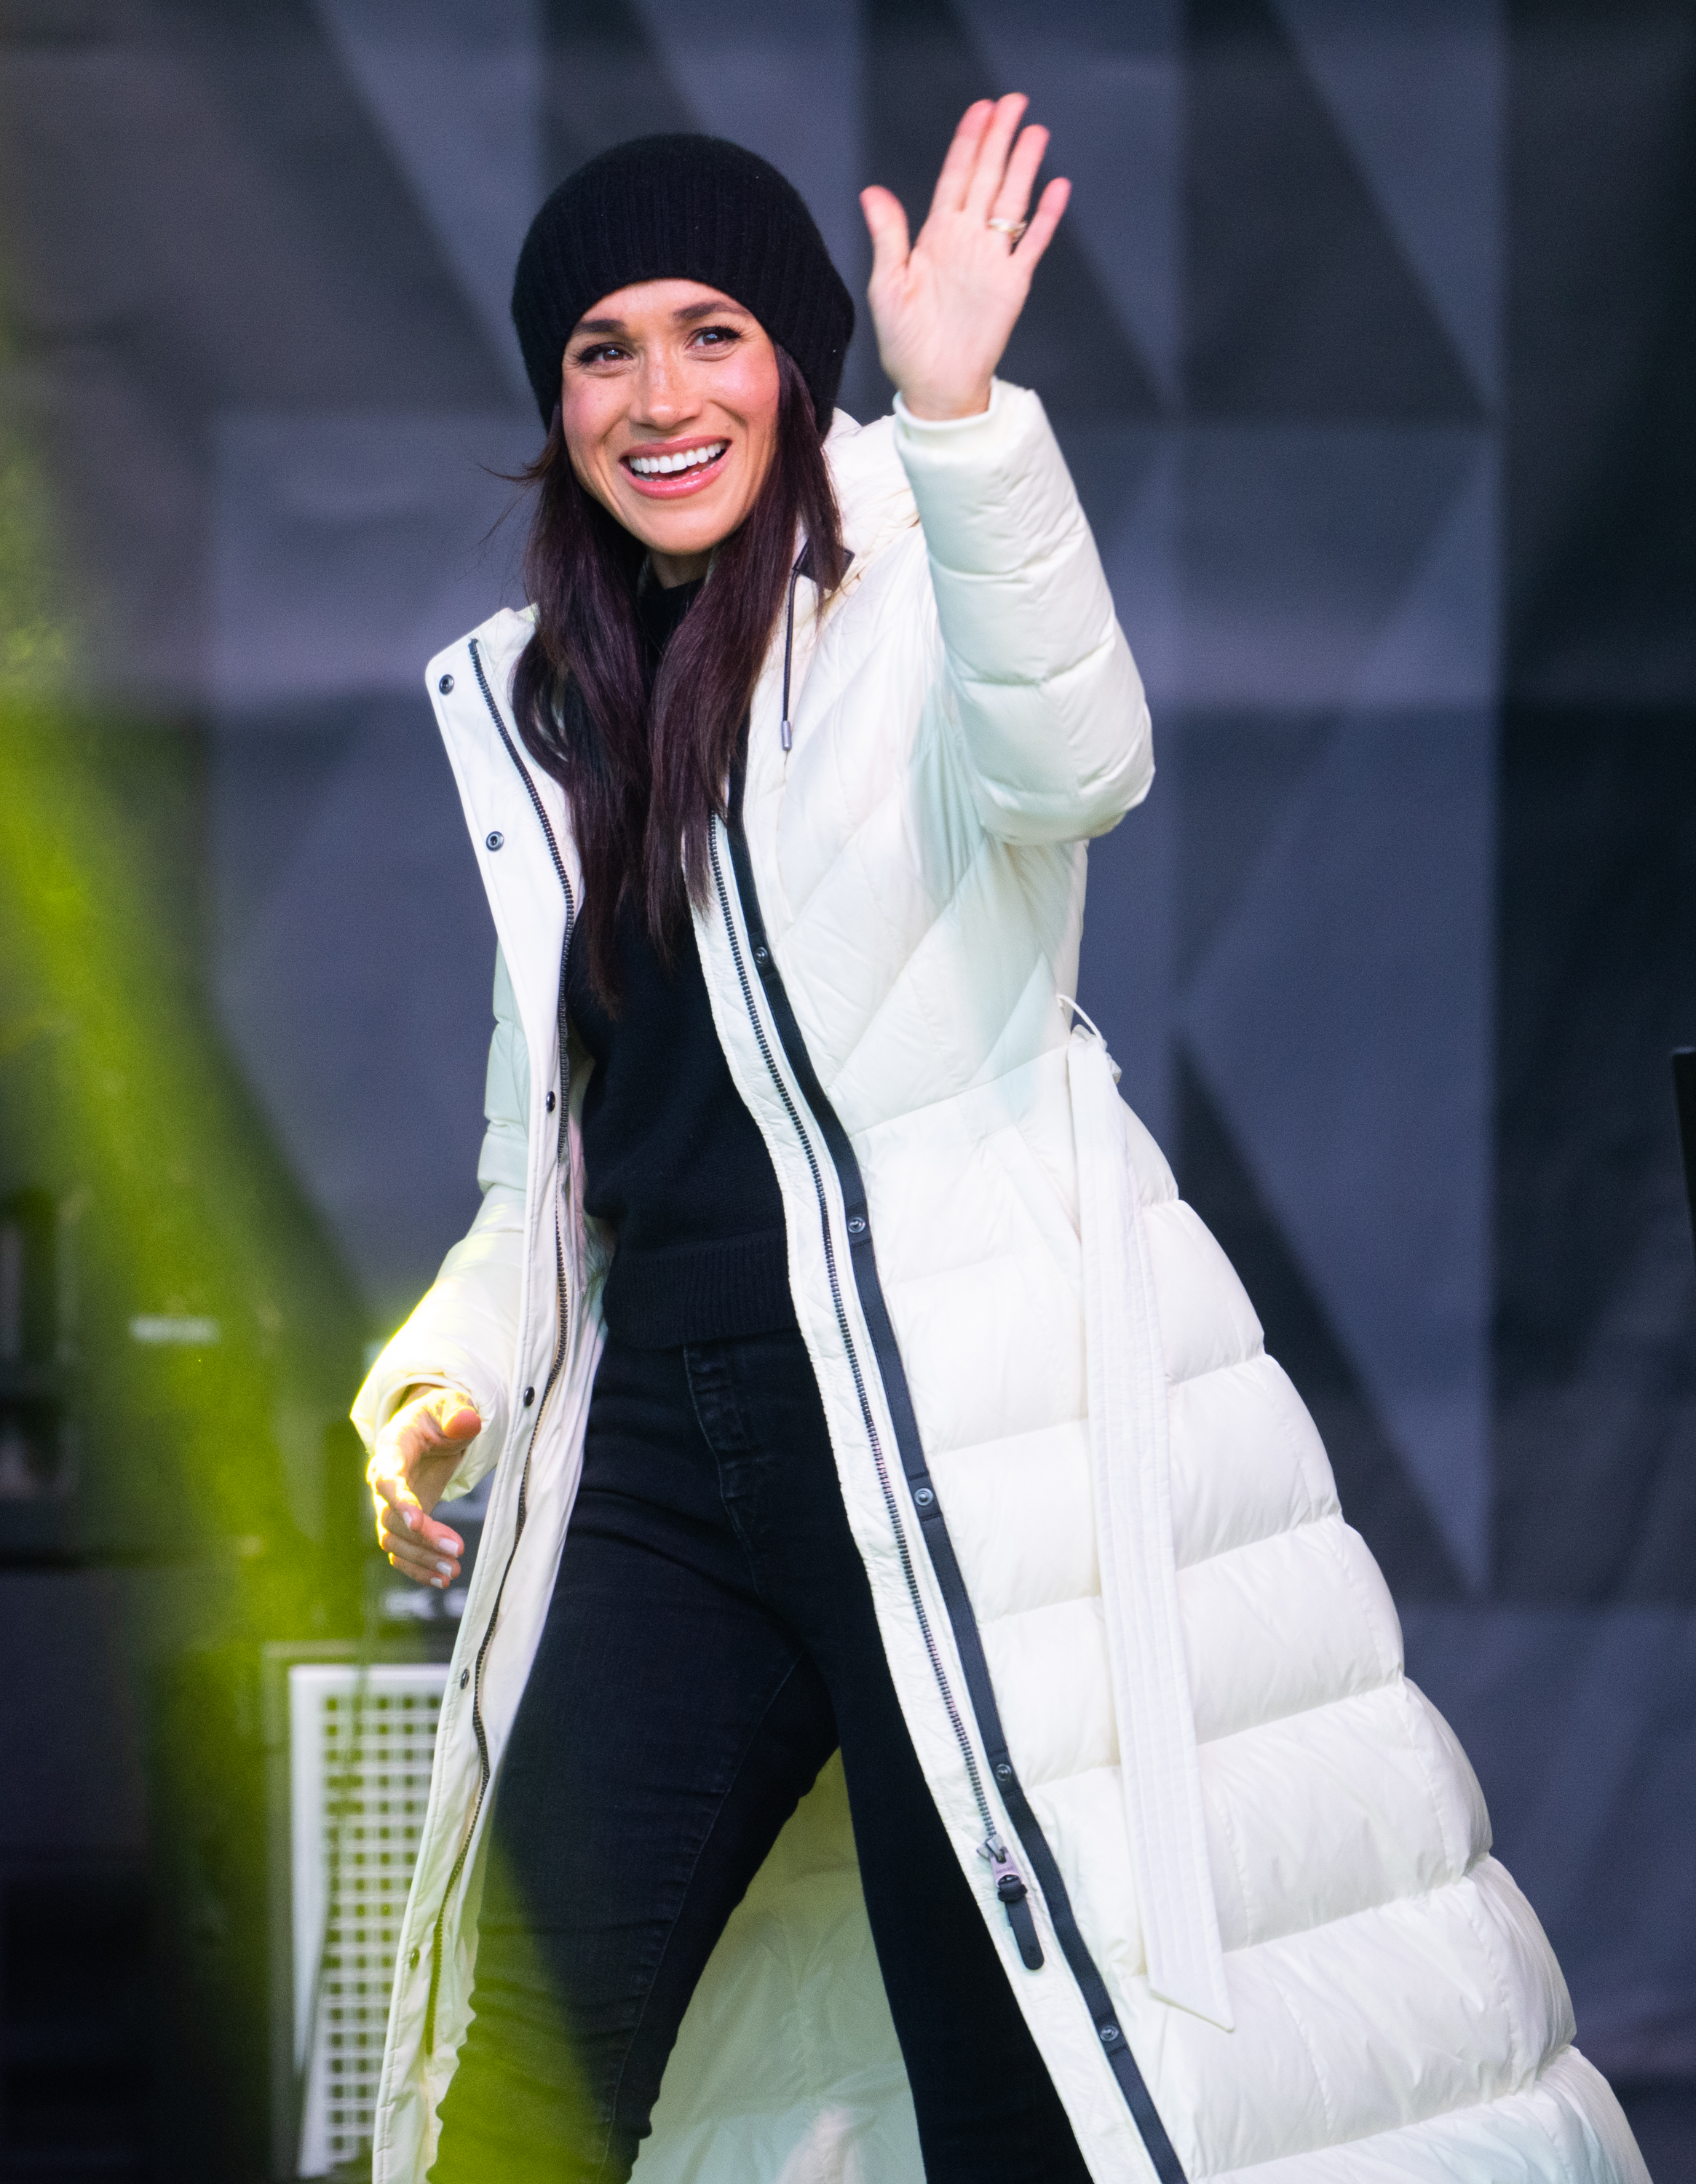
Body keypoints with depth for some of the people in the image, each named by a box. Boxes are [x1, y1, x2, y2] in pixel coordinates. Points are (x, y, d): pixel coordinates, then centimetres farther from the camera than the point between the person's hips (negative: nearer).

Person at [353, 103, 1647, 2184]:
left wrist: (958, 420, -40)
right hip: (659, 1442, 6)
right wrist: (453, 1367, 8)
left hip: (959, 1420, -6)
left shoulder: (912, 588, -2)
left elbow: (1067, 761, -27)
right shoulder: (541, 703, 17)